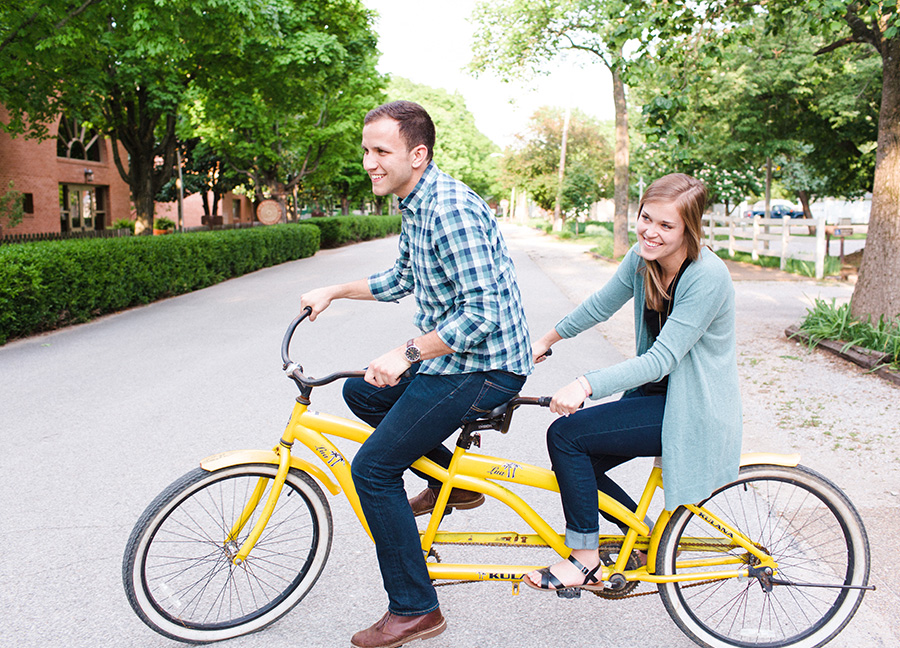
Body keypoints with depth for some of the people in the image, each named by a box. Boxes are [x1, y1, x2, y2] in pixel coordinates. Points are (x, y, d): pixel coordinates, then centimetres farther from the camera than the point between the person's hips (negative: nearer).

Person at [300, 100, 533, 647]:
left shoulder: (451, 209, -23)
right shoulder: (415, 203, 10)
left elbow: (482, 311, -26)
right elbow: (404, 278, 24)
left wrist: (408, 353, -23)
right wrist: (334, 291, 20)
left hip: (483, 367, -10)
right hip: (450, 357, 10)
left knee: (373, 468, -9)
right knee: (361, 392, 21)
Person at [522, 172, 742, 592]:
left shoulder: (707, 277, -25)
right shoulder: (642, 257, -2)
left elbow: (661, 360, -29)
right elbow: (601, 304, 14)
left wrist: (587, 385, -39)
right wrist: (545, 341, 21)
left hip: (693, 412, -8)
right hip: (655, 392, 8)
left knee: (566, 435, -17)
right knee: (578, 464, 1)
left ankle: (585, 562, -5)